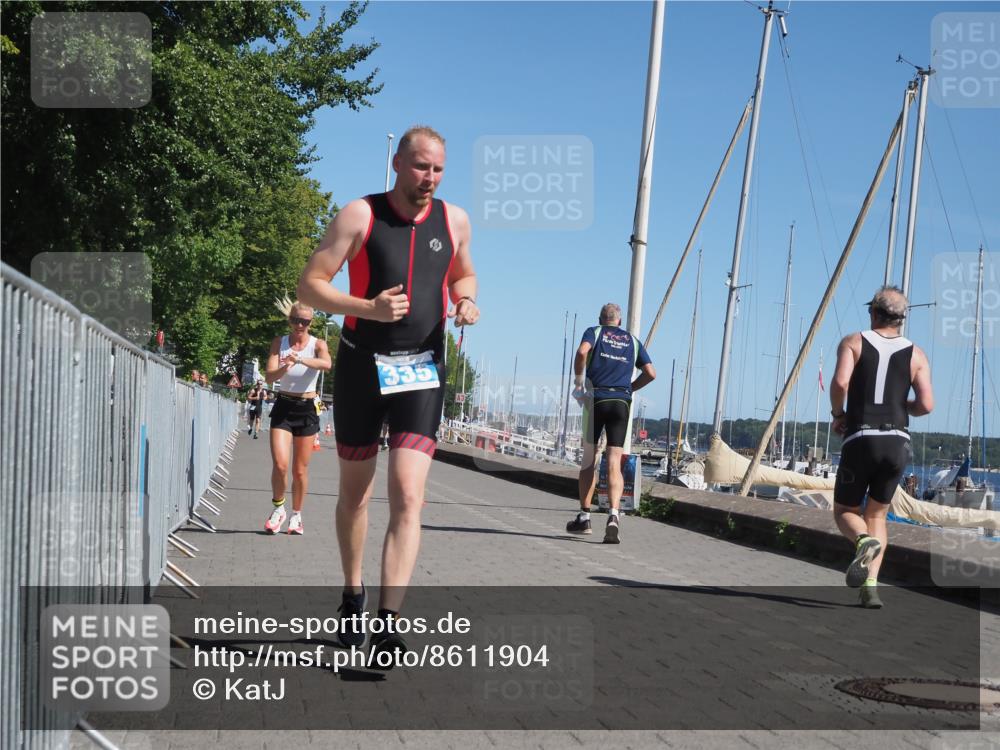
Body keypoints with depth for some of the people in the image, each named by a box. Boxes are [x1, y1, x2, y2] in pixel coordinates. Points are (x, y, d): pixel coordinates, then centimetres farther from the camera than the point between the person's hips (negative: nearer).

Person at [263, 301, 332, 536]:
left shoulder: (317, 344, -3)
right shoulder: (279, 342, 2)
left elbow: (326, 364, -26)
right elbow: (269, 375, -9)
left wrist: (299, 359, -43)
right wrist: (284, 368, -31)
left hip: (307, 408, 0)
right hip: (283, 406, 0)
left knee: (300, 469, 6)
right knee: (280, 464, -14)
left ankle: (296, 515, 23)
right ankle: (278, 508, 8)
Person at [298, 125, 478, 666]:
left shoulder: (454, 221, 4)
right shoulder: (360, 215, -6)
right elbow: (310, 285, -8)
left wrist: (465, 301, -1)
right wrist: (368, 308, -24)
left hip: (422, 370, 1)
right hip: (361, 364, -1)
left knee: (408, 496, -14)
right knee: (355, 492, 12)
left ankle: (388, 622, -17)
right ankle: (352, 597, 34)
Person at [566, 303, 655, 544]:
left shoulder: (594, 332, 10)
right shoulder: (632, 341, 19)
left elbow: (582, 351, -13)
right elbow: (650, 373, 12)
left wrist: (578, 380, -2)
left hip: (596, 399, -1)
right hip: (622, 402, 1)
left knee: (589, 459, 11)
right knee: (614, 463, -4)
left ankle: (584, 517, 14)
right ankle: (613, 516, -23)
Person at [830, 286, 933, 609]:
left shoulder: (854, 343, 3)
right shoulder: (916, 354, 9)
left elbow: (840, 381, -15)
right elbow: (926, 404, -2)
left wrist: (838, 414, 3)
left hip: (860, 439, -2)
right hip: (897, 442, 3)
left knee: (845, 511, 12)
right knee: (877, 515, 15)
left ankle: (865, 541, -23)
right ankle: (870, 585, 1)